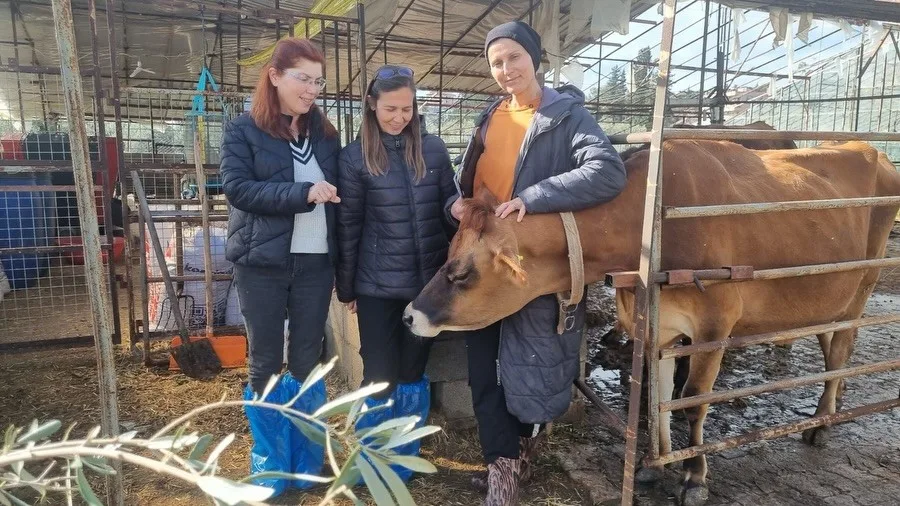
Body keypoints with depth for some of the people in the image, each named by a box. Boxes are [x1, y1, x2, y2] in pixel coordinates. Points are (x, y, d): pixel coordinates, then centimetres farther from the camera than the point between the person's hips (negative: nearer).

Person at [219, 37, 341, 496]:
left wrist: (340, 257, 3)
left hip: (315, 261, 3)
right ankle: (270, 465, 22)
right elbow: (237, 187, -12)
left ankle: (305, 461, 26)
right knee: (266, 363, 6)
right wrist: (302, 194, -22)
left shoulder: (324, 132, 10)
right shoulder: (243, 130, -1)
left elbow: (336, 194, 12)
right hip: (262, 263, -3)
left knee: (308, 360, 10)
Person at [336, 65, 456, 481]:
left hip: (428, 282, 2)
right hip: (378, 286, -2)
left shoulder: (433, 150, 0)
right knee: (379, 378, 6)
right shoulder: (355, 156, -5)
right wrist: (346, 287, 2)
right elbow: (348, 226, -2)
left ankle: (404, 463, 33)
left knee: (413, 373, 14)